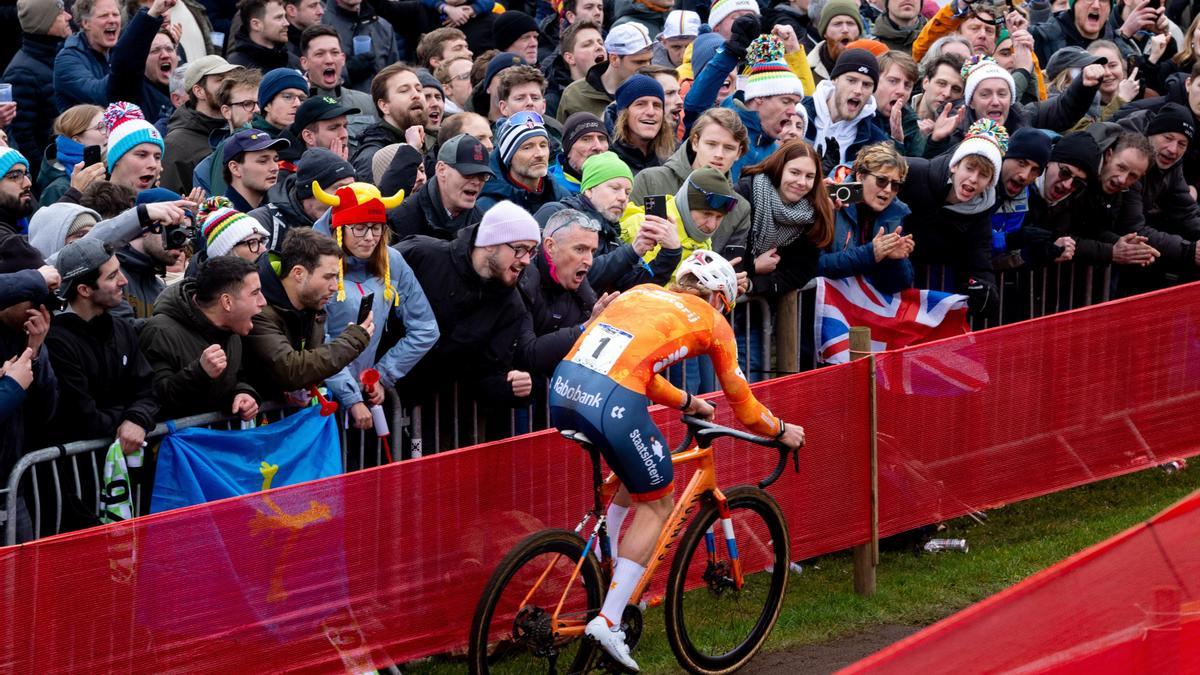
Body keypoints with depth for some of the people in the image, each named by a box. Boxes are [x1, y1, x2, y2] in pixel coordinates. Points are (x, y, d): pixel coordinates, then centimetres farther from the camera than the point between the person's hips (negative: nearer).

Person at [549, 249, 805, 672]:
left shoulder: (640, 295, 30)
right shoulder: (711, 321, 17)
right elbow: (741, 402, 25)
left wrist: (686, 402, 51)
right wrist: (781, 431, 42)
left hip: (563, 387, 6)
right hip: (613, 404, -6)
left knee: (634, 476, 32)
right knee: (657, 503, 14)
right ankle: (608, 622, 5)